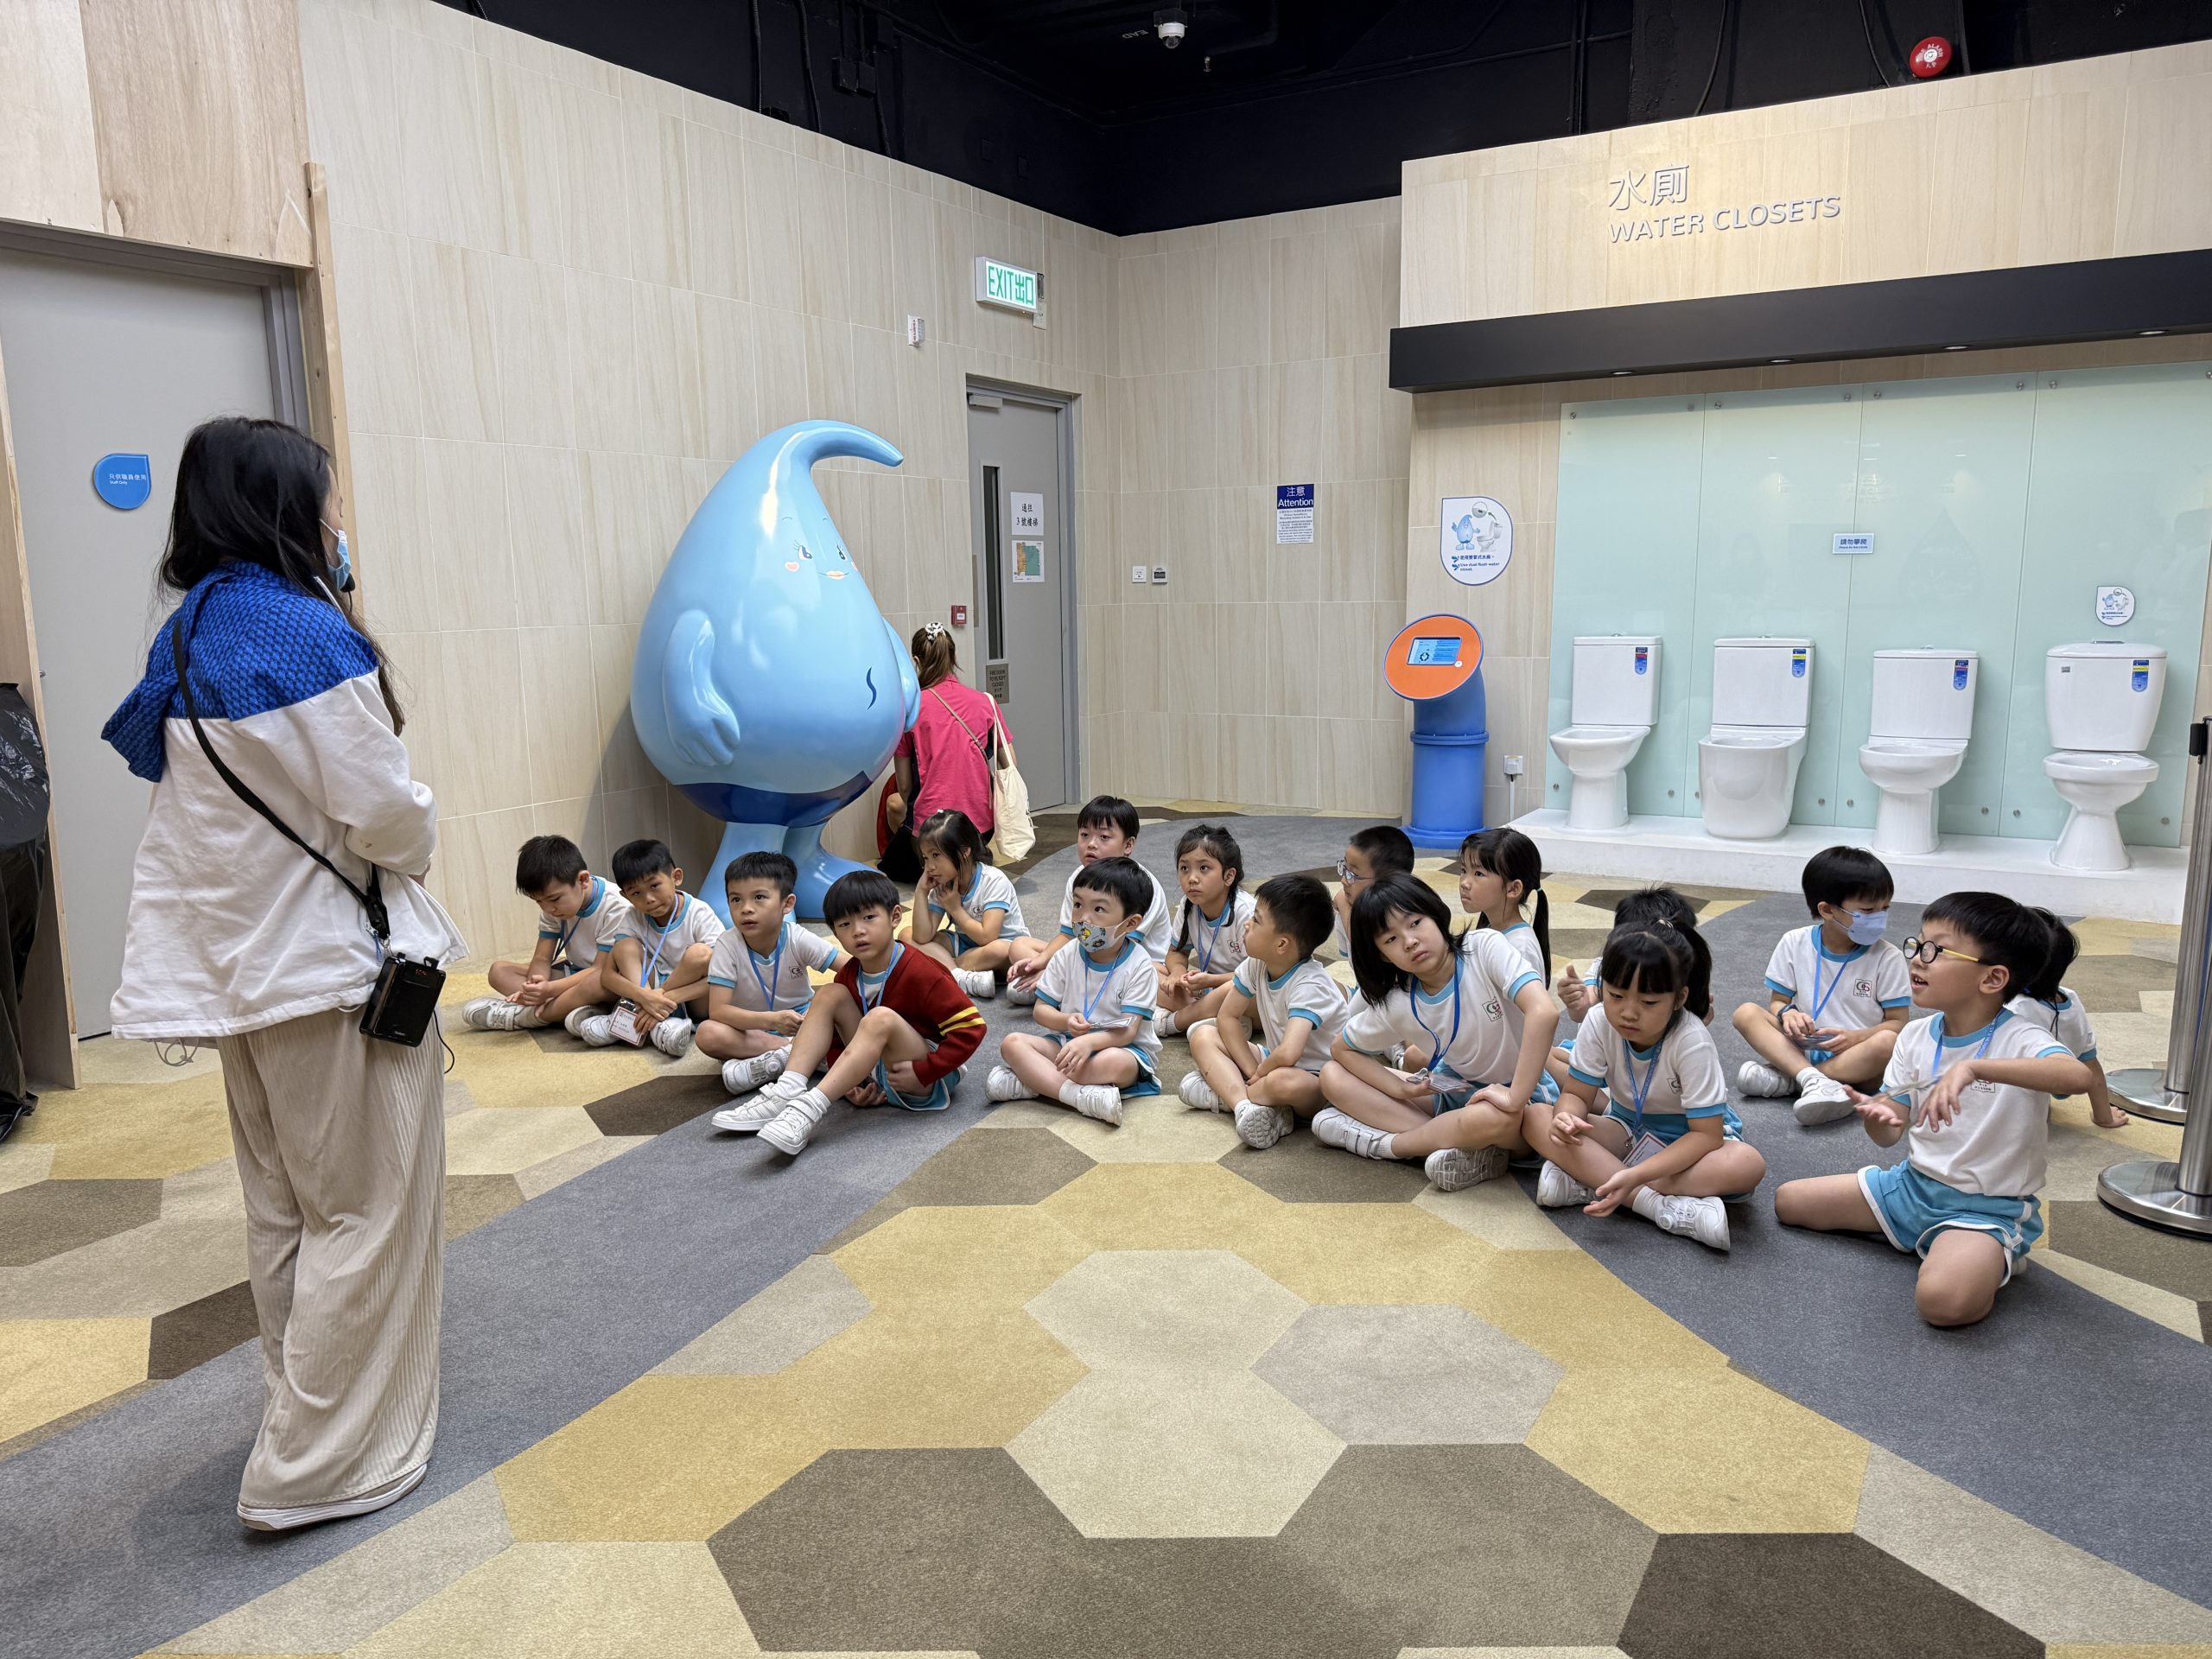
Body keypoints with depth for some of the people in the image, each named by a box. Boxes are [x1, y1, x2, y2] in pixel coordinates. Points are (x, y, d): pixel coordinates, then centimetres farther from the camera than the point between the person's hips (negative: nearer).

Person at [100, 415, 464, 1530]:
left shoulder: (186, 633, 6)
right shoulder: (309, 634, -19)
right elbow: (381, 810, -20)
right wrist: (417, 841, 2)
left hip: (238, 958, 9)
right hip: (333, 958, -8)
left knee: (282, 1206, 21)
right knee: (366, 1209, 4)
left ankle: (303, 1411, 36)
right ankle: (319, 1468, 12)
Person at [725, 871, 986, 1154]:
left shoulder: (921, 973, -19)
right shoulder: (849, 976, 3)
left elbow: (970, 1028, -23)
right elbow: (835, 1035, 12)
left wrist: (922, 1072, -25)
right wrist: (848, 1082, -5)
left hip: (930, 1079, -7)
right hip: (877, 1070, 7)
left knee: (881, 1018, -34)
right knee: (830, 994, -4)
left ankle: (811, 1109, -42)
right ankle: (787, 1092, -21)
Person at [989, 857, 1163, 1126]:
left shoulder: (1139, 966, -13)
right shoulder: (1067, 957, -1)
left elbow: (1127, 1031, -19)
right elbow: (1041, 1009, 3)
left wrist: (1089, 1041, -38)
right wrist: (1067, 1021, -20)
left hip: (1119, 1046, -4)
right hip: (1068, 1041, 5)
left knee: (1114, 1062, -40)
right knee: (1013, 1043, -19)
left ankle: (1030, 1080, -27)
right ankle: (1084, 1096, -35)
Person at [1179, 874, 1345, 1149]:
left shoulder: (1309, 985, -29)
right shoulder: (1256, 965, -6)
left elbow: (1288, 1054, -42)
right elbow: (1227, 1016, 2)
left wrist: (1261, 1072, -21)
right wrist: (1252, 1070, -10)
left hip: (1317, 1078, -9)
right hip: (1272, 1062, 9)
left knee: (1283, 1081, -43)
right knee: (1203, 1036, -4)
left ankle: (1223, 1093, -14)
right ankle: (1244, 1104, -27)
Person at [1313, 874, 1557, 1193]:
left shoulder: (1485, 947, -21)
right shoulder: (1397, 1005, -9)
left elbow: (1545, 1012, -35)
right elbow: (1343, 1050, 6)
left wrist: (1515, 1098, -36)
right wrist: (1401, 1089, -10)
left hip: (1526, 1095, -5)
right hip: (1456, 1092, 5)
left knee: (1490, 1118, -42)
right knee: (1333, 1076, -6)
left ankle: (1385, 1142, -14)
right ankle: (1458, 1144, -20)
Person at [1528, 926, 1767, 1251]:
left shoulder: (1692, 1043, -28)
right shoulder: (1599, 1023, -19)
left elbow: (1707, 1134, -28)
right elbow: (1576, 1094, -11)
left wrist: (1635, 1175, -40)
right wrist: (1566, 1117, -37)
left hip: (1687, 1139, -3)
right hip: (1628, 1130, 3)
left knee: (1748, 1164, -37)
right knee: (1537, 1118, -24)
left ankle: (1588, 1181, -34)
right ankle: (1662, 1207, -32)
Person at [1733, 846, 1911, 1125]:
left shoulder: (1887, 957, -6)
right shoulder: (1794, 943, -2)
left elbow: (1897, 1022, -5)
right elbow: (1778, 1000, 5)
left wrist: (1855, 1037, -23)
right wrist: (1786, 1013, -20)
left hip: (1855, 1055, -2)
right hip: (1803, 1048, 2)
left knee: (1886, 1042, -35)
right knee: (1746, 1013, -21)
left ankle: (1788, 1080, -30)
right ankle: (1815, 1081, -38)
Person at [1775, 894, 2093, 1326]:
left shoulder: (2018, 1040, -18)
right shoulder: (1916, 1037, 0)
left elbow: (2078, 1075, -43)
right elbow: (1890, 1134, 1)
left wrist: (1973, 1067, -52)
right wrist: (1877, 1118, -25)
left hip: (1987, 1207, -7)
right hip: (1914, 1184, 7)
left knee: (1945, 1299, -36)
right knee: (1788, 1201, 7)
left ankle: (1985, 1261, -1)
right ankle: (1923, 1236, 14)